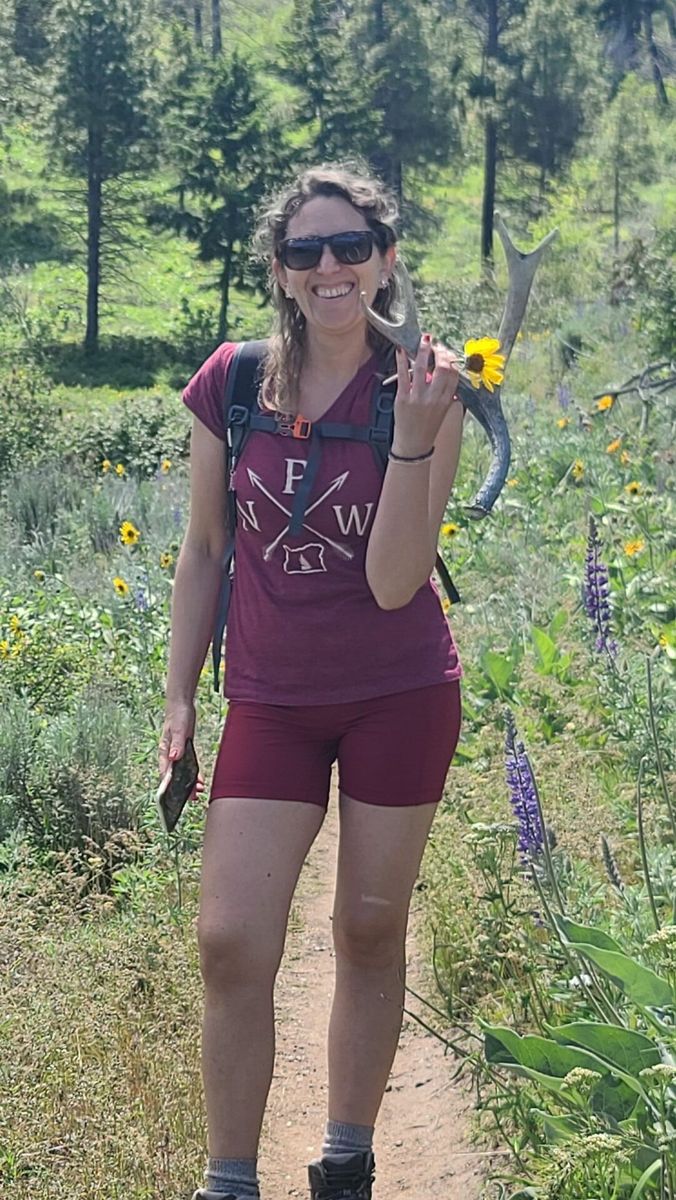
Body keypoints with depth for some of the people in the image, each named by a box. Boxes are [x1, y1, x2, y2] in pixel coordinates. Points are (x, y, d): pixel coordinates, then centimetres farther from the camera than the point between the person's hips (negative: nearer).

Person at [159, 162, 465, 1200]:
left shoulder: (421, 390, -9)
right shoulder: (231, 382, -4)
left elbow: (393, 584, -18)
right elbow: (205, 548, 7)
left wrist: (414, 434, -28)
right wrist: (180, 694, 6)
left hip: (401, 695, -1)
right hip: (271, 698, 2)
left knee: (371, 933, 10)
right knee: (230, 942, -5)